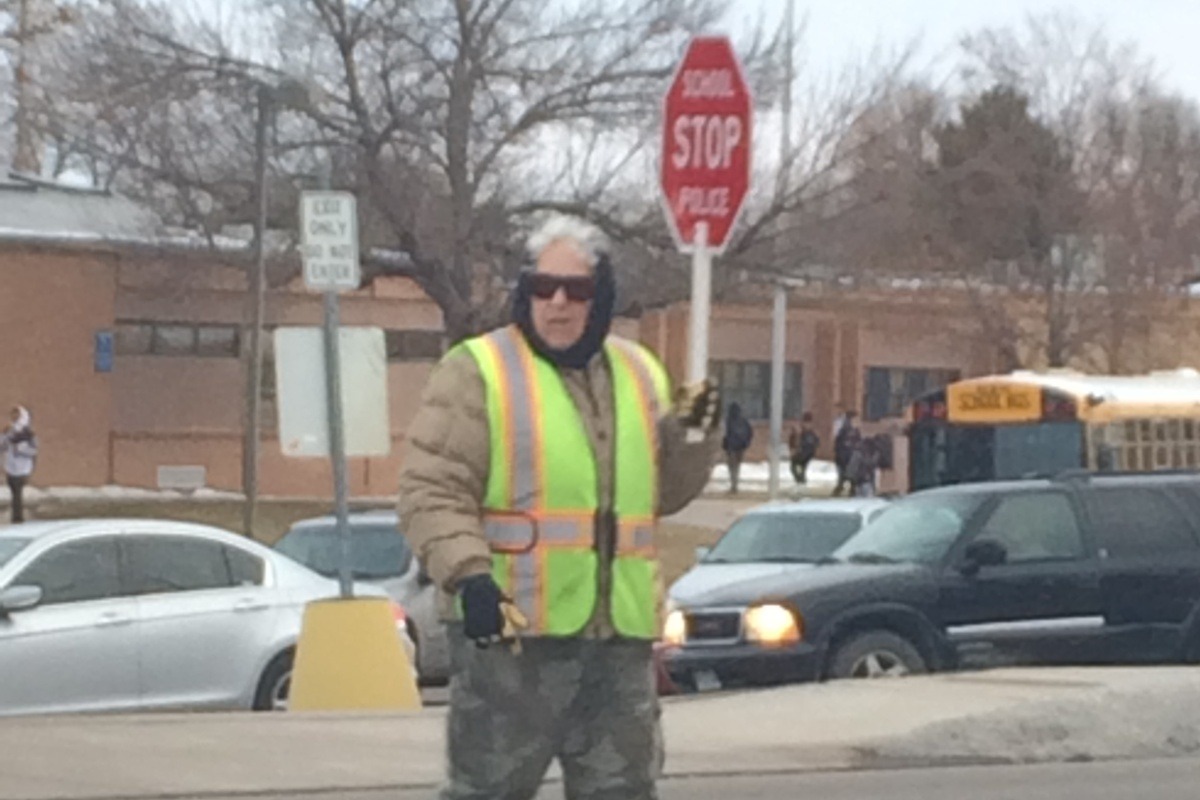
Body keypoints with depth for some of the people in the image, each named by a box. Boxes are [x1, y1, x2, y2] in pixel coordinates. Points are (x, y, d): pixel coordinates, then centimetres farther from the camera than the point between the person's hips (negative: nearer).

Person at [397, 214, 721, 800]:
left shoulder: (639, 375, 14)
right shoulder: (476, 372, -5)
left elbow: (662, 493, 22)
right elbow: (431, 490, -11)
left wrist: (694, 439, 3)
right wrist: (466, 576, -25)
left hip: (619, 633, 6)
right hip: (507, 628, -5)